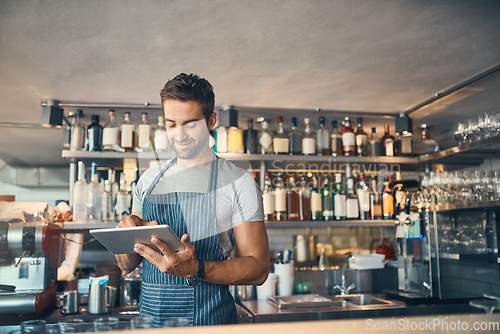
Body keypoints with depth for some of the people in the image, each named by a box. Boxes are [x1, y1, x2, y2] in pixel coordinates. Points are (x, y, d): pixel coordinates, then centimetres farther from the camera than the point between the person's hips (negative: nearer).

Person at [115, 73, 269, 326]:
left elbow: (258, 269, -7)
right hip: (149, 316, 3)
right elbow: (126, 266, 13)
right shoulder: (148, 180, 10)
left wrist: (195, 269, -20)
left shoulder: (238, 182, -3)